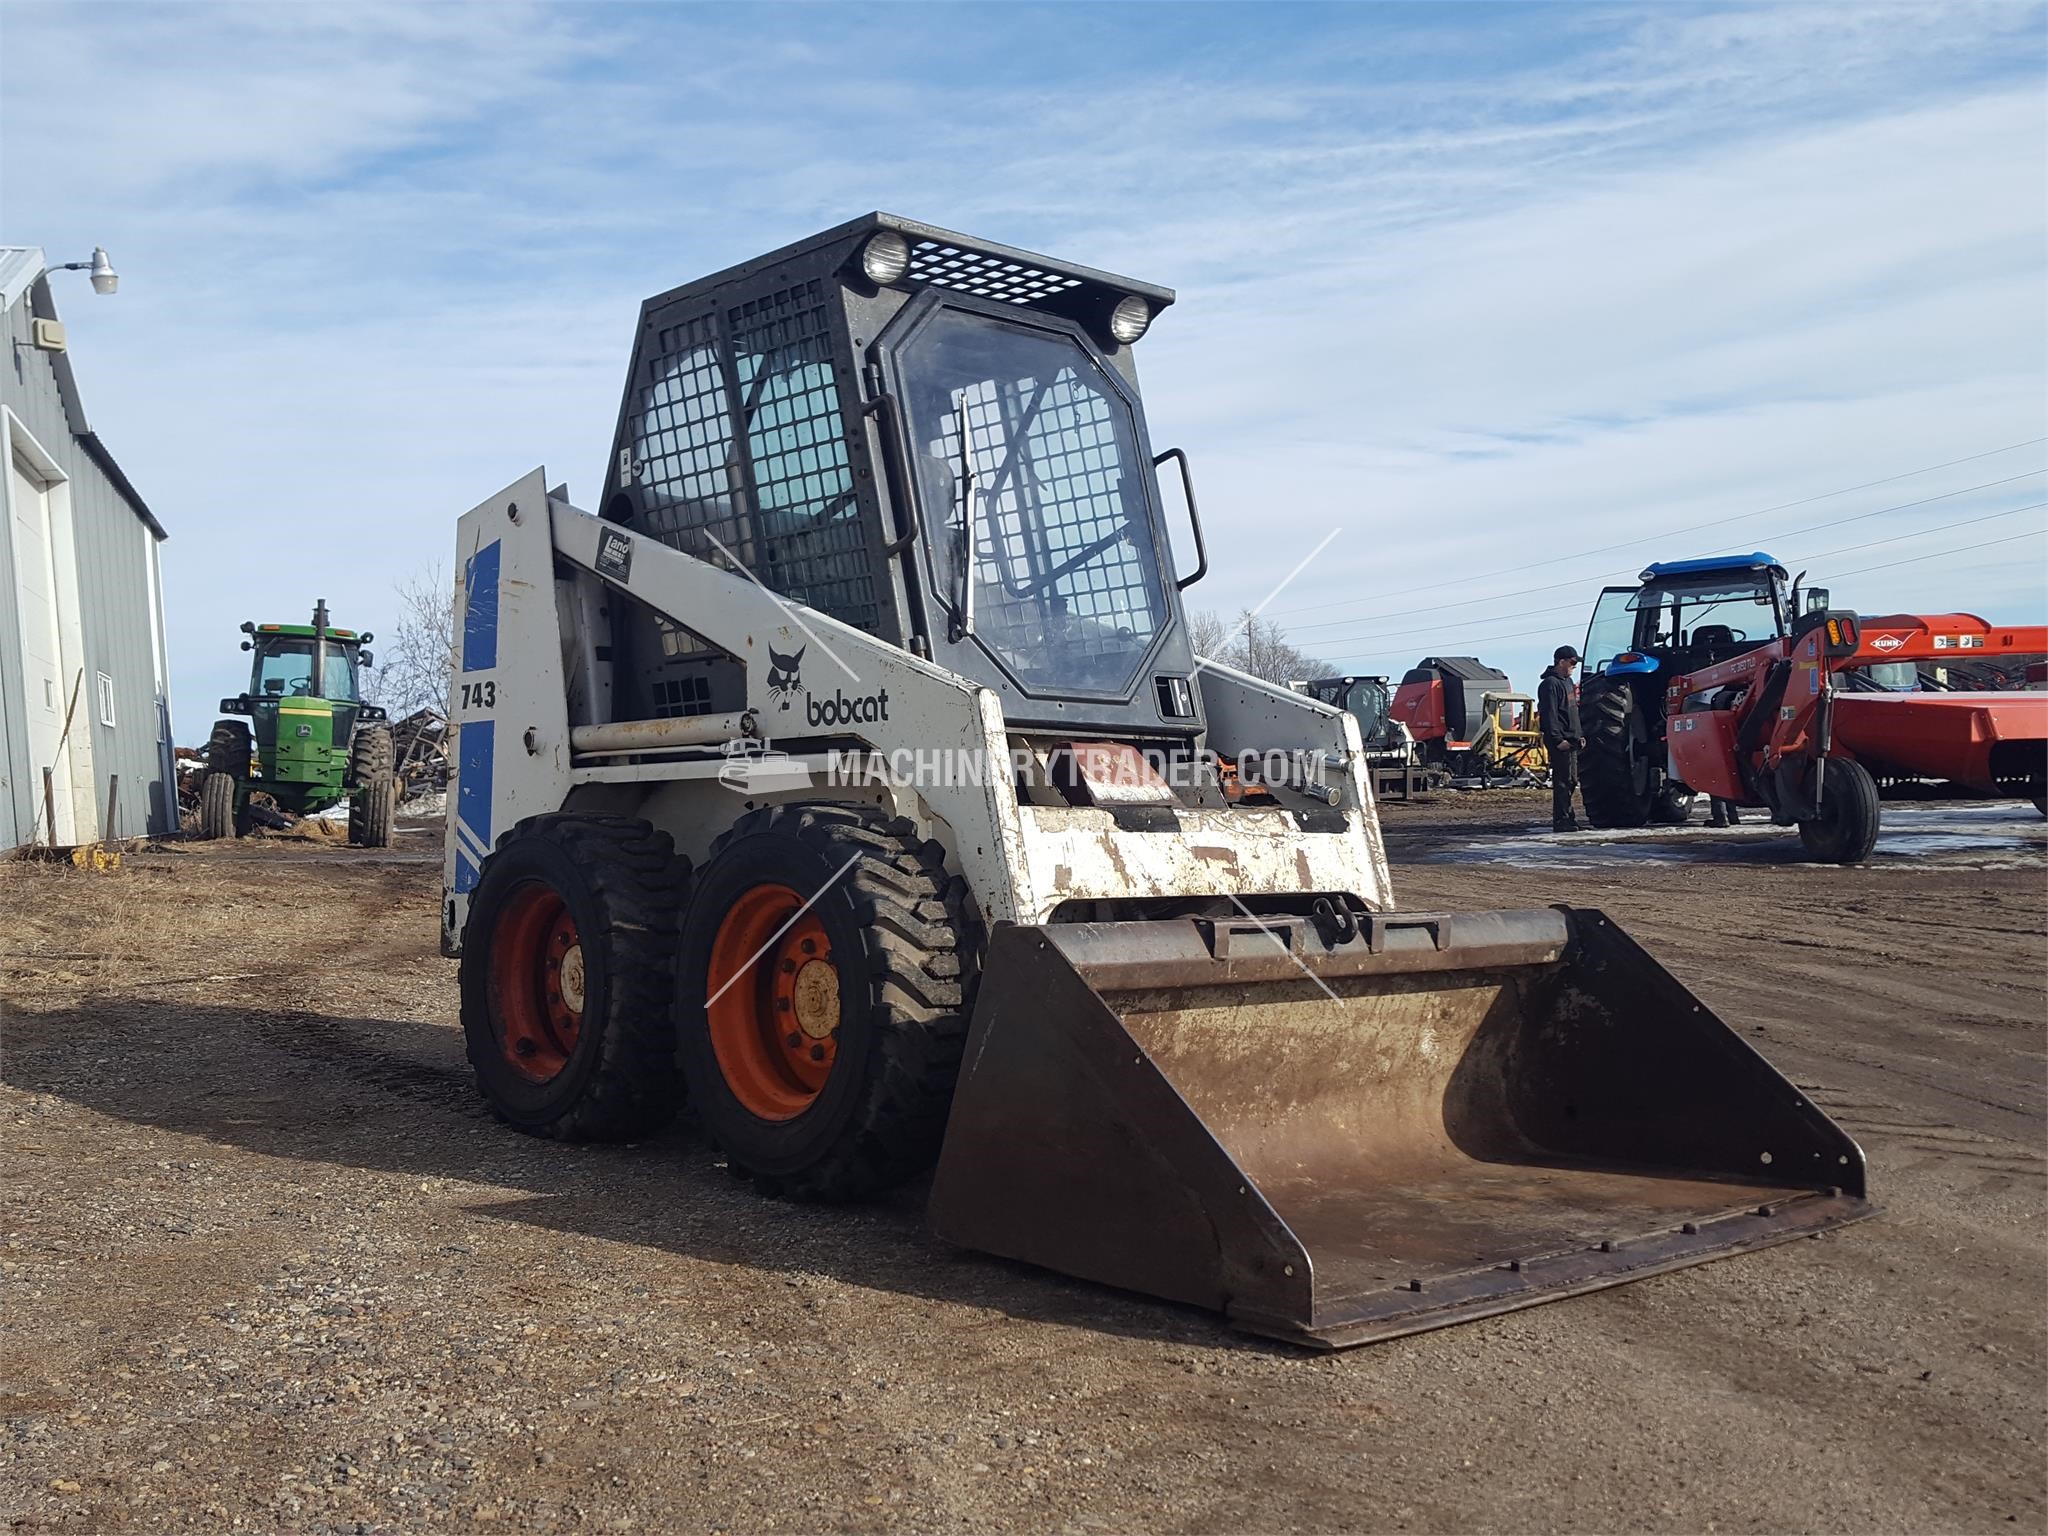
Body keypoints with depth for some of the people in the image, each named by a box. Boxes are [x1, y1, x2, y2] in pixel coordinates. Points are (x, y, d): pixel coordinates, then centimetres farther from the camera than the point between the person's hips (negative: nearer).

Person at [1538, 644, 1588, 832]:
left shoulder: (1567, 681, 20)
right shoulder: (1550, 684, -12)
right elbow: (1549, 714, -18)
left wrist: (1580, 735, 22)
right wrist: (1558, 739, -22)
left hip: (1571, 741, 10)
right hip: (1561, 742, -10)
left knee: (1571, 781, 13)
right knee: (1563, 781, -10)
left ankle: (1567, 817, 19)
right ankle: (1561, 820, -9)